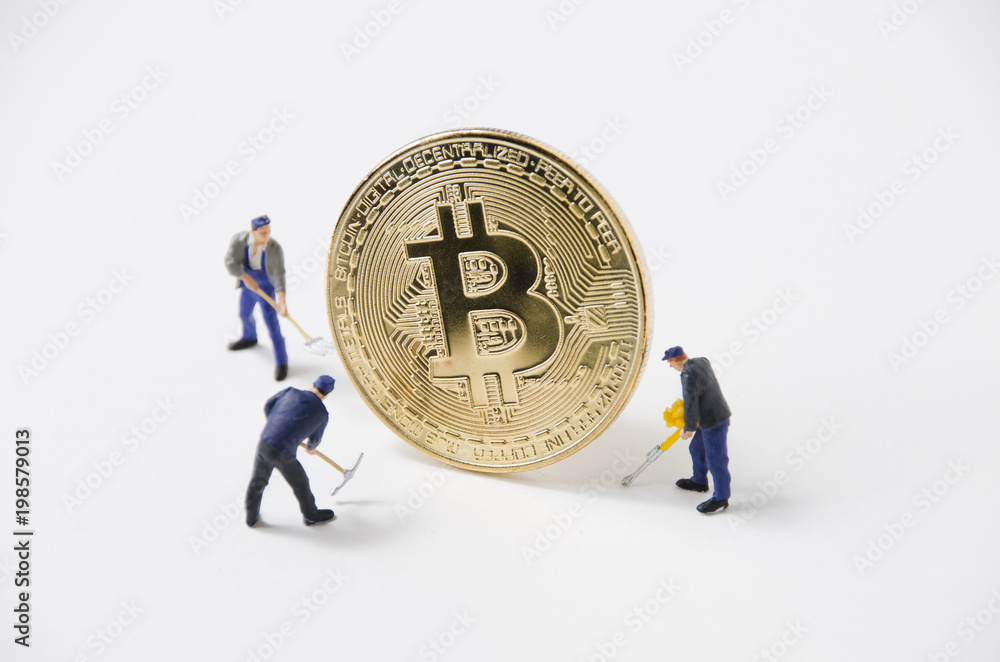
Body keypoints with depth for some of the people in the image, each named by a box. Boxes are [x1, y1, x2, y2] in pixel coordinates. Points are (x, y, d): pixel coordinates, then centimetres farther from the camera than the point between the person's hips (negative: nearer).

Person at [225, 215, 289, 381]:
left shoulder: (275, 249, -30)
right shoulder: (238, 240, -23)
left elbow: (279, 275, -31)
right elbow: (230, 262, -25)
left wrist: (281, 301, -41)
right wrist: (246, 278, -37)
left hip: (266, 288, -4)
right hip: (247, 284, 4)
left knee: (272, 324, -6)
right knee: (244, 314, 27)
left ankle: (281, 362, 8)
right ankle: (250, 338, 59)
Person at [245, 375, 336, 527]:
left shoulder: (290, 392, 4)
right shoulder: (321, 414, -1)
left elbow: (268, 406, 14)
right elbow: (315, 438, 15)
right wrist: (311, 447, 39)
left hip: (263, 443, 4)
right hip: (283, 455, -4)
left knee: (257, 481, 26)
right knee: (300, 484, 21)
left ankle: (251, 517, 44)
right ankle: (311, 516, 44)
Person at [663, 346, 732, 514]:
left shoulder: (688, 375, -24)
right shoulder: (702, 362, 4)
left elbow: (691, 405, -25)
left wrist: (688, 429, -14)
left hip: (714, 422, -10)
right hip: (712, 416, 10)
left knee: (715, 459, 2)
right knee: (697, 449, 24)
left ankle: (721, 499, 14)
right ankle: (699, 482, 42)